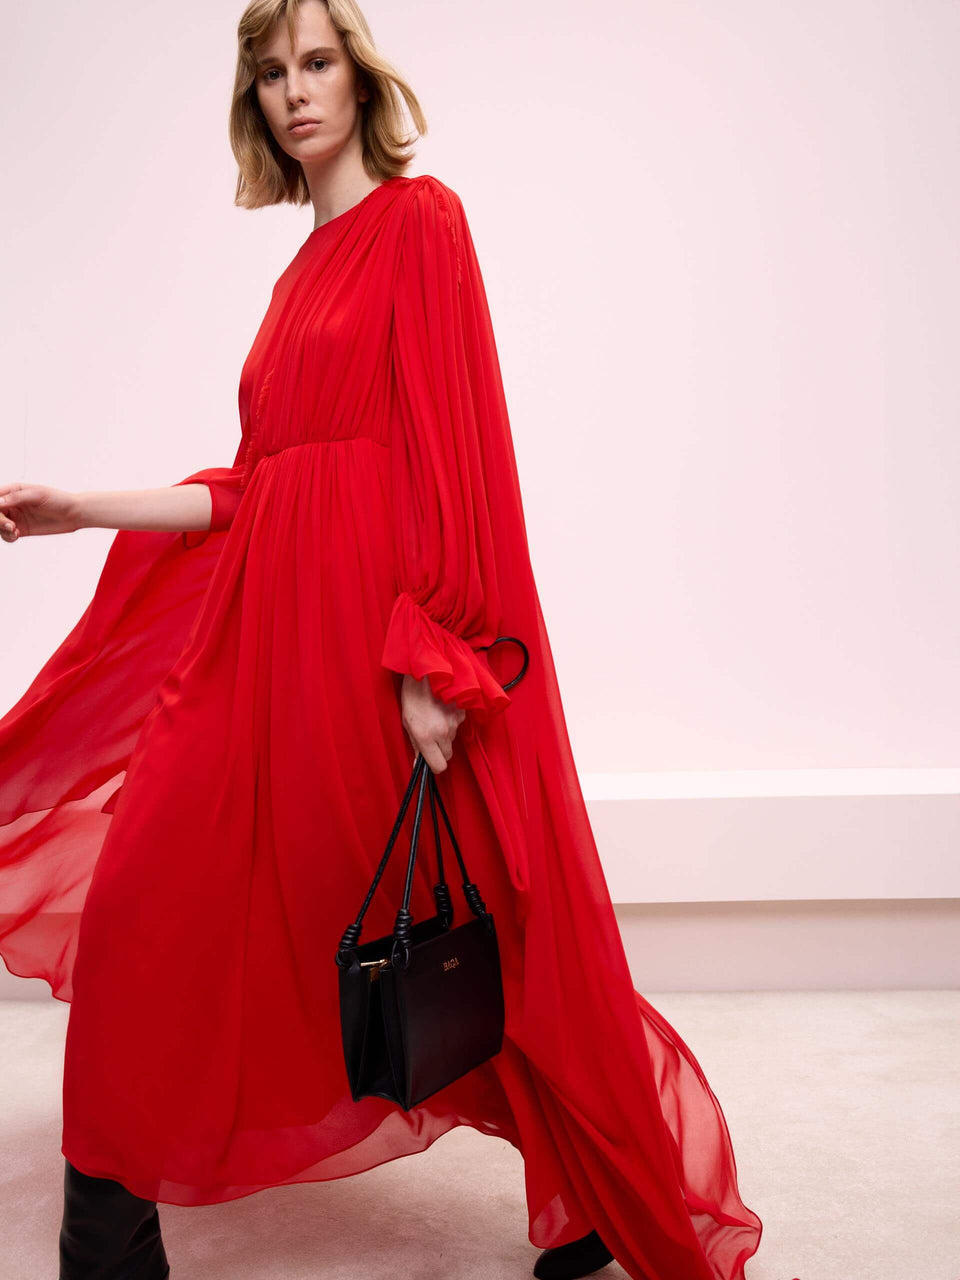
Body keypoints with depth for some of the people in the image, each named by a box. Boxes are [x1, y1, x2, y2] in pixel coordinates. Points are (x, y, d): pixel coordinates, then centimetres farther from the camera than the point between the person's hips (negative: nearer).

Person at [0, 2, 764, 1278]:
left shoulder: (420, 217, 0)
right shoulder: (302, 271, 21)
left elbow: (453, 448, -12)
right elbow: (259, 487, 16)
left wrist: (434, 662, -20)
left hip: (382, 627, -7)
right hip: (269, 624, 8)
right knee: (145, 909, 4)